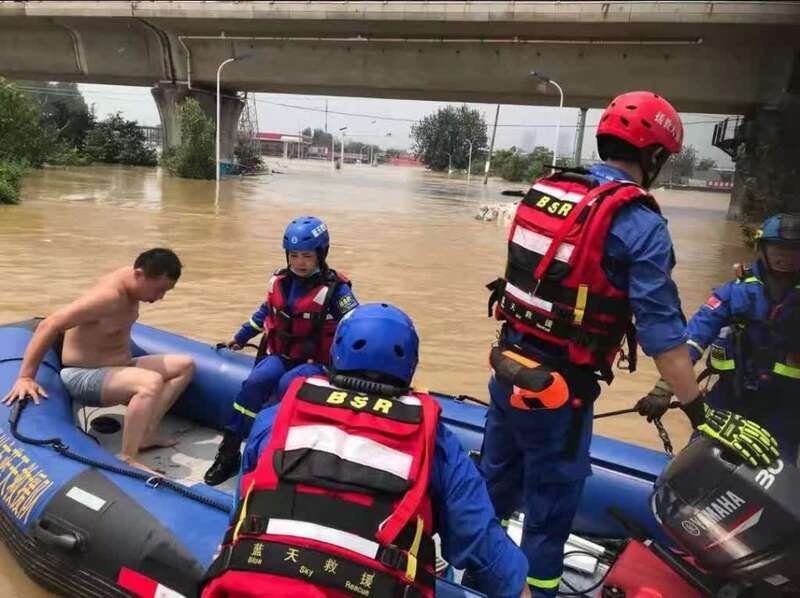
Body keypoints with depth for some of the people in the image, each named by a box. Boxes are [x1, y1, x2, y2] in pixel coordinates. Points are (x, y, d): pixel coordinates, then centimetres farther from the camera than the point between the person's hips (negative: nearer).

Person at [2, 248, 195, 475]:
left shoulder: (132, 281, -3)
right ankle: (127, 459, -28)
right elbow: (49, 325, -29)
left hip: (116, 367, 9)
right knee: (152, 382, -35)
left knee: (185, 365, 5)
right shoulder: (108, 296, -29)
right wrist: (25, 377, -28)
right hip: (84, 377, -9)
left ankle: (146, 433, 0)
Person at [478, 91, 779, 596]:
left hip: (509, 365, 7)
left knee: (495, 482, 25)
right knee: (551, 502, 11)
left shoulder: (545, 190, 5)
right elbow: (661, 328, -18)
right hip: (559, 386, -7)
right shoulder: (639, 222, -16)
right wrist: (701, 414, -12)